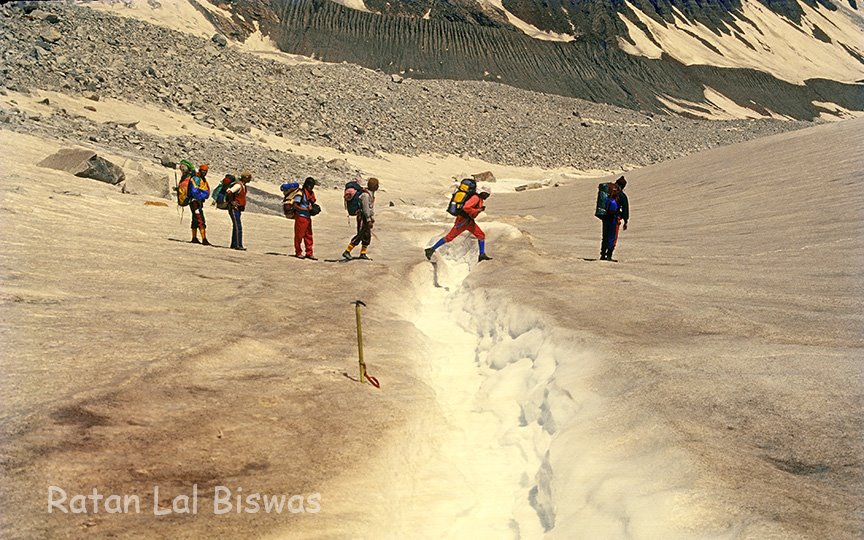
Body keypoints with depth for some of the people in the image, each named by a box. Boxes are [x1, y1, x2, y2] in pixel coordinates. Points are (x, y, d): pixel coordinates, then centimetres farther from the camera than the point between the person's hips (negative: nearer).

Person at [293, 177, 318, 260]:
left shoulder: (311, 193, 11)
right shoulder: (301, 193, -14)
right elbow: (295, 206, -17)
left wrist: (313, 208, 1)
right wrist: (307, 209, -20)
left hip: (308, 217, 8)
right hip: (300, 217, -8)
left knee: (308, 236, 9)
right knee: (299, 235, 3)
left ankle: (309, 253, 15)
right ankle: (298, 252, 13)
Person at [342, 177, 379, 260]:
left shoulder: (371, 193, 12)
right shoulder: (365, 195, -19)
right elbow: (365, 208, -22)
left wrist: (372, 218, 19)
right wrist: (369, 220, -23)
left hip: (368, 217, 10)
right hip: (363, 218, -10)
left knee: (367, 237, 8)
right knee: (360, 236, -12)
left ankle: (363, 253, 14)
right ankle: (347, 252, -9)